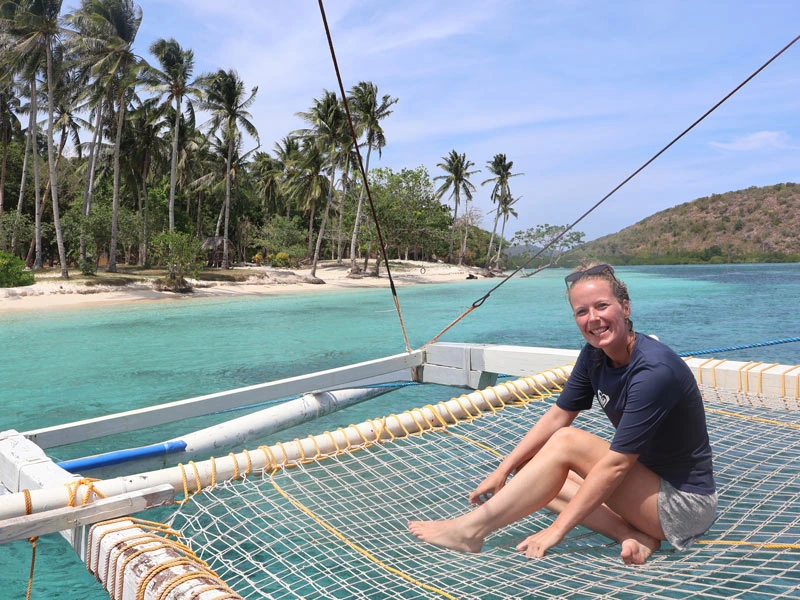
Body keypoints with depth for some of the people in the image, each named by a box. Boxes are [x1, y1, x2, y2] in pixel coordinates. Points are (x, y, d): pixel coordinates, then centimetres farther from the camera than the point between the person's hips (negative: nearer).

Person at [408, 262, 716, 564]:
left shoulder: (654, 370, -28)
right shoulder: (594, 355, -4)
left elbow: (615, 464, -29)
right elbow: (557, 415, 3)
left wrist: (556, 530, -27)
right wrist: (503, 471, -3)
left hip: (686, 503, -8)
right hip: (650, 480, 8)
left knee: (567, 442, -23)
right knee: (541, 476, 2)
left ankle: (470, 530, -16)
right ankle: (633, 535, -10)